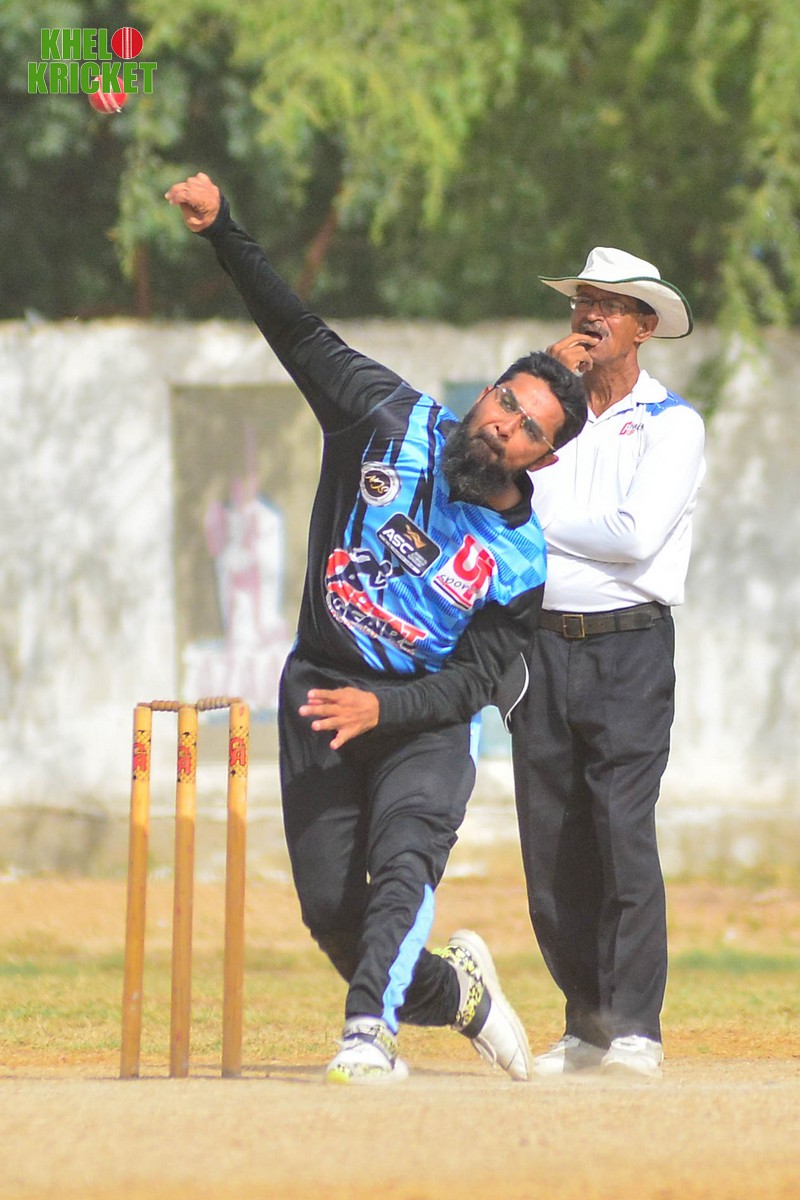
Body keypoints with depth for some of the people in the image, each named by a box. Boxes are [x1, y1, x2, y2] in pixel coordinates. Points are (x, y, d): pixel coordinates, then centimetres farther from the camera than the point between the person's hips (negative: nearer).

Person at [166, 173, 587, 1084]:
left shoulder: (519, 557, -8)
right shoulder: (393, 421, -4)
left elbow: (474, 682, -11)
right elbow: (298, 330, -5)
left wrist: (381, 709, -27)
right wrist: (222, 231, -14)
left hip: (424, 716, -2)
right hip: (320, 695, 2)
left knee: (405, 861, -28)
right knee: (330, 907, -1)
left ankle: (369, 1031, -39)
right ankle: (452, 990, 24)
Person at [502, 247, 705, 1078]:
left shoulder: (670, 424, 2)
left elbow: (636, 534, -12)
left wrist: (534, 520, -5)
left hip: (629, 645, -4)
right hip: (542, 646, 5)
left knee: (624, 831, -13)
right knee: (550, 845, 2)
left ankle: (636, 1030, -13)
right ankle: (586, 1025, 10)